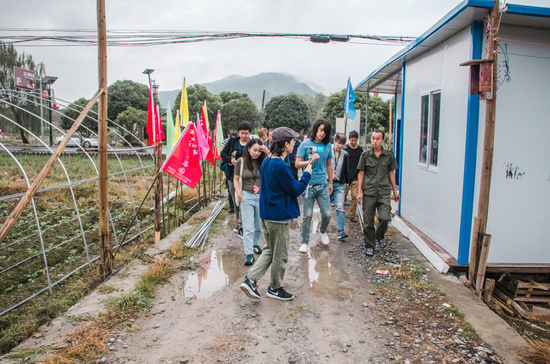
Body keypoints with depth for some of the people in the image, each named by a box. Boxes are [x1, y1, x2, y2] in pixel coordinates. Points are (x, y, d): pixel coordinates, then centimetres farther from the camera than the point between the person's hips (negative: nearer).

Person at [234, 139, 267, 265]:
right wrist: (239, 194, -8)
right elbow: (236, 179, 3)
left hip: (261, 196, 2)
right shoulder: (241, 161, -3)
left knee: (259, 226, 15)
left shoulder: (263, 161, 1)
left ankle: (255, 244, 39)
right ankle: (249, 254, 3)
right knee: (248, 227, -2)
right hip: (246, 197, -2)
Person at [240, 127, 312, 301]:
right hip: (279, 216, -9)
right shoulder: (281, 166, -23)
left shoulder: (266, 161, 7)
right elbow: (296, 190, -16)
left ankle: (250, 280, 13)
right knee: (280, 255, 9)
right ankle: (275, 288, 26)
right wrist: (307, 174, -2)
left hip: (267, 213, 9)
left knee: (270, 250, 21)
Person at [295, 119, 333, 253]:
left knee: (327, 214, 2)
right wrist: (310, 161, -19)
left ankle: (322, 231, 35)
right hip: (309, 185, -3)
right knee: (308, 216, 2)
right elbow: (297, 164, -3)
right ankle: (304, 242, 16)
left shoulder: (327, 146, 9)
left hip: (323, 185, 3)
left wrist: (330, 183, 20)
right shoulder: (305, 144, -1)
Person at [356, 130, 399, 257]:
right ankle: (369, 245, 18)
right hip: (369, 192, 0)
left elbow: (391, 173, 13)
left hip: (384, 191, 1)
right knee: (368, 221, 3)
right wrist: (359, 191, 0)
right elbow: (361, 173, 5)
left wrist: (395, 190, 14)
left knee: (385, 218, -10)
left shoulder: (389, 155, 6)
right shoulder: (365, 155, 3)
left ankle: (380, 236, 22)